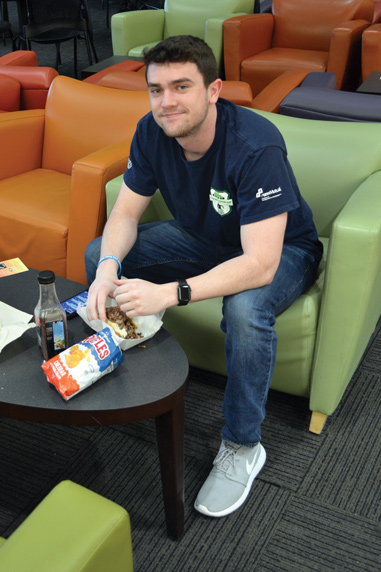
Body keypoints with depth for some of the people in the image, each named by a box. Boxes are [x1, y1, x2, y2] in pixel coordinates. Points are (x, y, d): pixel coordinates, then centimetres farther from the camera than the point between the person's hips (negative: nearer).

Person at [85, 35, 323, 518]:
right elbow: (125, 213, -8)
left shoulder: (256, 146, -35)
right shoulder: (152, 133, -15)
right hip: (203, 238, 6)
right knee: (97, 255, -7)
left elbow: (260, 264, -41)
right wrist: (109, 268, -30)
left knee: (245, 308, -40)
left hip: (282, 250, -6)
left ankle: (242, 446, -14)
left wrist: (169, 293, -49)